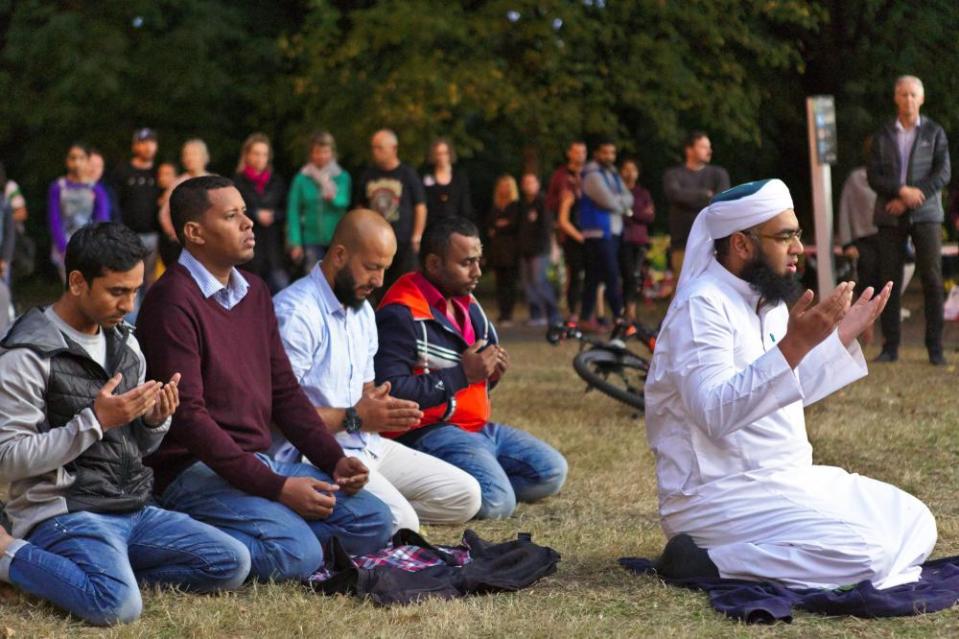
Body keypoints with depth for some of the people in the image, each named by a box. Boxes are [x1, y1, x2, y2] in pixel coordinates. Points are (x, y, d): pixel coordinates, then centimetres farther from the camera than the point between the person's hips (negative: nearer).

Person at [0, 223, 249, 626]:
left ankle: (107, 569, 0)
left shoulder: (125, 343, 13)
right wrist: (95, 422, -21)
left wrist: (155, 420, -5)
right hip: (64, 513, -8)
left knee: (232, 563, -7)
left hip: (134, 509, 8)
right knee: (118, 606, -33)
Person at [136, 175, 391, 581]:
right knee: (298, 554, -28)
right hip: (196, 471, -9)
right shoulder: (173, 301, -14)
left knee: (373, 521, 0)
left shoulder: (255, 293, 15)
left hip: (259, 462, 9)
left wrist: (335, 460, 2)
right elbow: (187, 415, -19)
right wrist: (275, 487, -21)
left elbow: (284, 391, 17)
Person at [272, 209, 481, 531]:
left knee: (465, 495, 2)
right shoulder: (295, 313, -15)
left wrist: (384, 410, 0)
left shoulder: (363, 311, 16)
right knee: (400, 523, -30)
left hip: (366, 444, 10)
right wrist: (354, 418, -16)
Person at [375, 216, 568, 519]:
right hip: (427, 433, -10)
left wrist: (491, 374, 2)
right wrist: (462, 374, -21)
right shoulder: (401, 315, -15)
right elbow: (391, 391, -26)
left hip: (478, 426, 10)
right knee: (497, 502, -27)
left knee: (551, 472, 3)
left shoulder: (468, 305, 16)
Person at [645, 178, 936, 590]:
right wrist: (794, 345, -36)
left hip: (787, 479, 10)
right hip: (719, 495, -10)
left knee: (914, 524, 5)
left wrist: (844, 335, 16)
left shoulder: (768, 302, 13)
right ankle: (705, 560, -13)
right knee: (863, 553, -24)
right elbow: (715, 413, -30)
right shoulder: (702, 305, -16)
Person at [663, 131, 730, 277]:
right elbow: (675, 194, -12)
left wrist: (689, 199, -9)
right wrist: (706, 195, -4)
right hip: (683, 243, -1)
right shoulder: (673, 174, 8)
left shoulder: (718, 174, 13)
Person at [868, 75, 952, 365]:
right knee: (890, 281, -1)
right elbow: (873, 176, 2)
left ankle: (935, 348, -4)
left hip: (925, 214, -1)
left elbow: (943, 173, -2)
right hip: (890, 217, 1)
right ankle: (890, 346, 3)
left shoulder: (934, 133, 7)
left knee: (932, 279, -7)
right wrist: (901, 190, -16)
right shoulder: (882, 135, 11)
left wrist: (910, 199, -11)